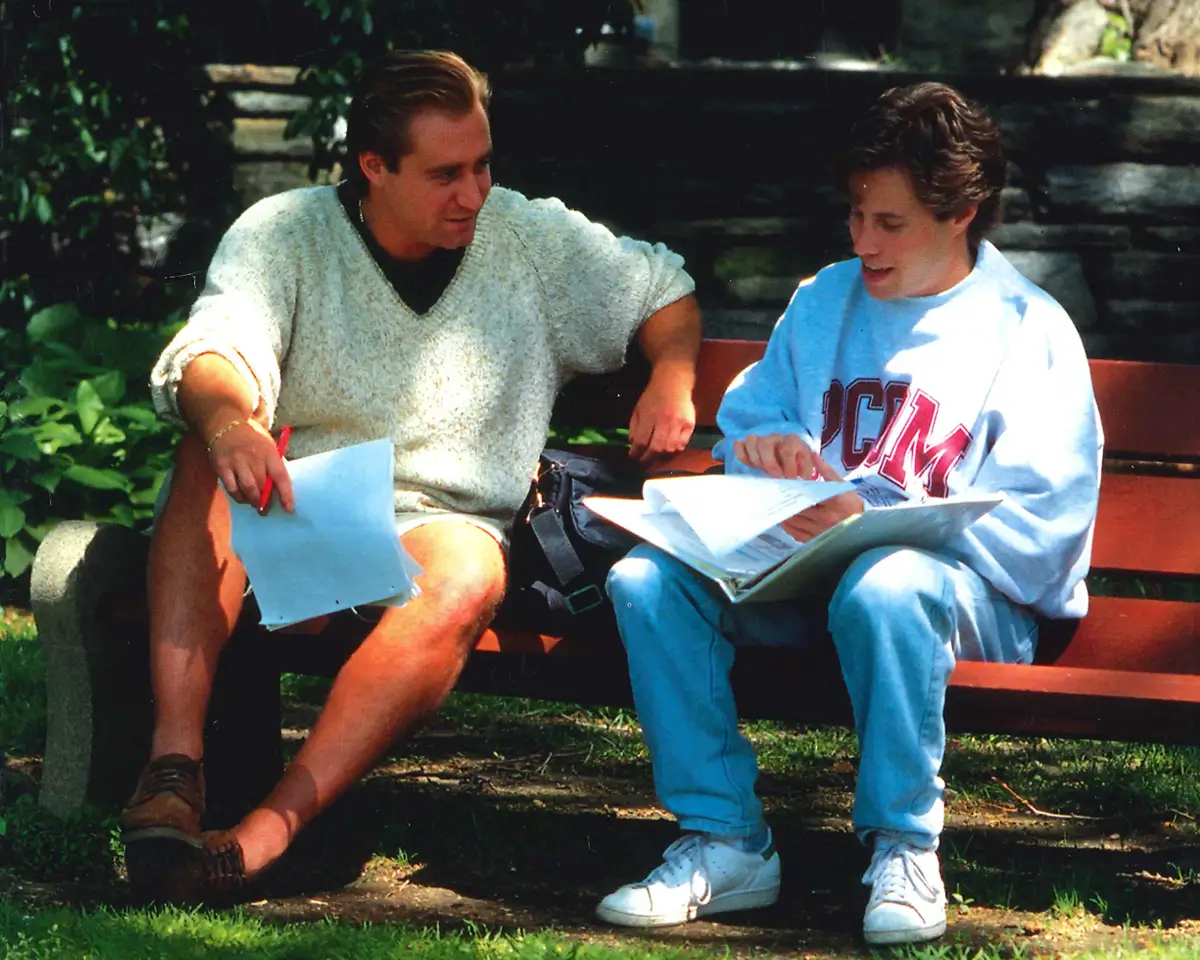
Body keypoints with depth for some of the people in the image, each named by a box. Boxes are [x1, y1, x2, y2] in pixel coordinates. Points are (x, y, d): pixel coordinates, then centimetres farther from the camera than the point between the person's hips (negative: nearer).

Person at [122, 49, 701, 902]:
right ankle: (174, 768, -46)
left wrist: (672, 380, 2)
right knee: (210, 460, -35)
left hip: (441, 523, 0)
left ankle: (268, 832, -49)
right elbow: (215, 352, -20)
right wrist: (226, 420, -45)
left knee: (464, 582, -37)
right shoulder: (283, 233, -1)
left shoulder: (533, 238, 8)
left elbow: (666, 289, 24)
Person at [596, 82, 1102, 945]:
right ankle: (725, 842, -20)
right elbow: (745, 420, 24)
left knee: (883, 586, -42)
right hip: (803, 577, 5)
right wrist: (765, 449, -4)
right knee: (645, 578, -22)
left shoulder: (1029, 331, 2)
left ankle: (905, 850, -24)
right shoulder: (823, 301, 19)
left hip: (972, 600, -5)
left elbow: (1038, 527, -9)